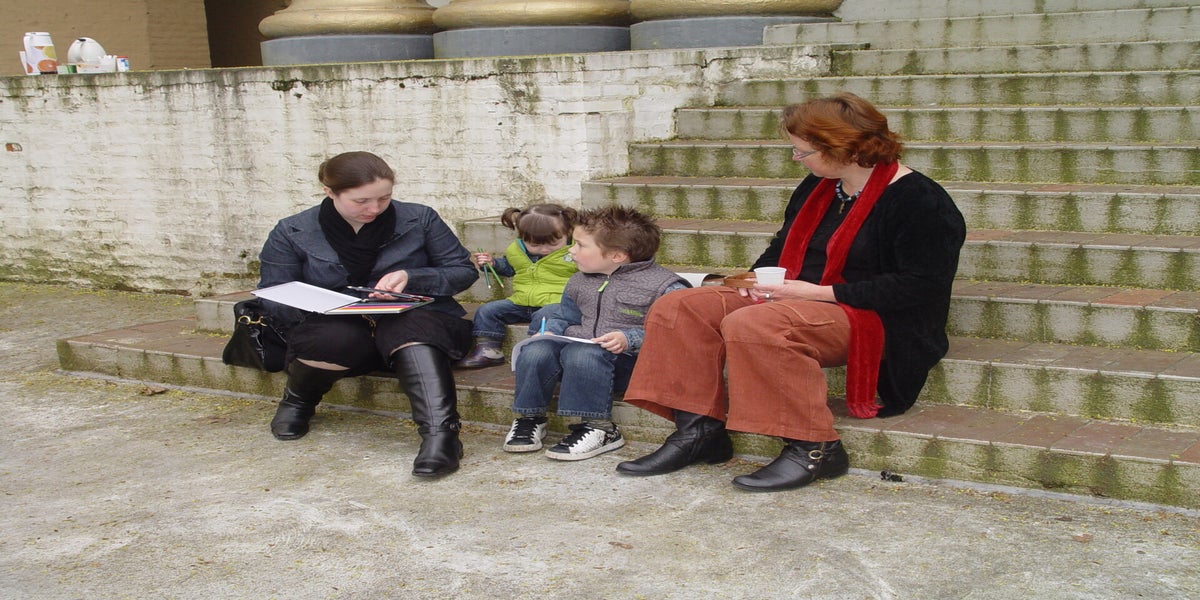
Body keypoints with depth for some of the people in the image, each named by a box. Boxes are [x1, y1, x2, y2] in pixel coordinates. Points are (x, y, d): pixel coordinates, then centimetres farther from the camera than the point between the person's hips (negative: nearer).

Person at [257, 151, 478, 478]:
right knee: (337, 339, -36)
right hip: (335, 326, 0)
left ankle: (440, 433, -54)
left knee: (411, 329, -37)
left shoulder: (419, 219, 0)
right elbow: (274, 297, -1)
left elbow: (464, 271, 2)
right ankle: (298, 400, -2)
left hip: (416, 319, 0)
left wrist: (411, 277, -18)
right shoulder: (292, 233, 1)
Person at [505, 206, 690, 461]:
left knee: (581, 353, -38)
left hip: (627, 359, -6)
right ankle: (530, 418, -4)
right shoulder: (579, 282, 16)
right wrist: (549, 332, 5)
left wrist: (629, 339, -24)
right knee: (535, 351, -23)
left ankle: (599, 429, -27)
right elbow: (564, 314, 28)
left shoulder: (662, 285, -7)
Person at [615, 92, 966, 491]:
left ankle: (812, 449, -26)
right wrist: (758, 281, 0)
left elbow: (919, 287, -19)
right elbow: (784, 248, 25)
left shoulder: (919, 200, -12)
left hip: (871, 320, -9)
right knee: (678, 309, -8)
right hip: (798, 301, 9)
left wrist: (819, 292, -22)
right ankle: (698, 431, -10)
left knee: (752, 325, -36)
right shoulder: (818, 187, 13)